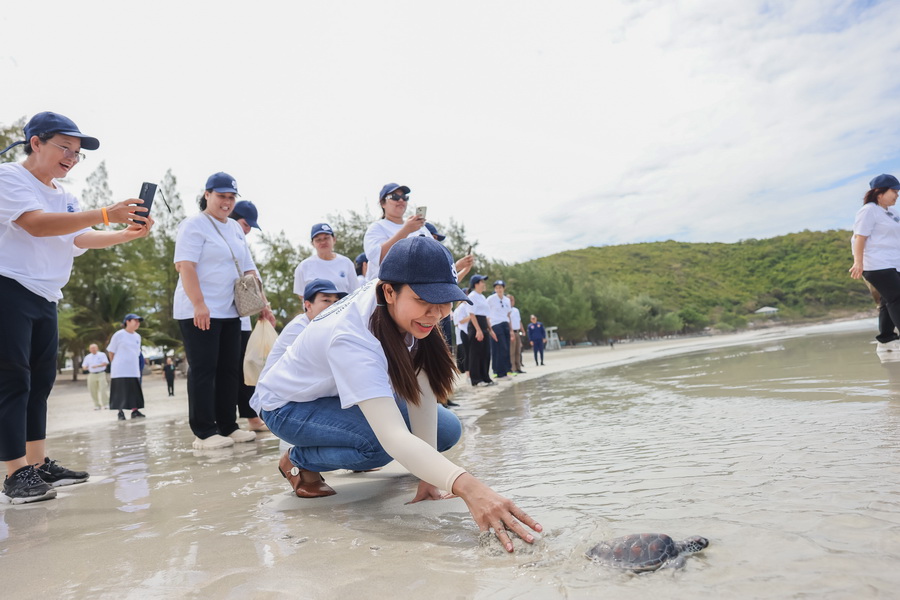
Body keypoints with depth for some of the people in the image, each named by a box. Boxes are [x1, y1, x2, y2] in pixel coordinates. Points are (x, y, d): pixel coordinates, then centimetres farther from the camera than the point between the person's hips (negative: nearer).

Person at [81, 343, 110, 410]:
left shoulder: (102, 355, 4)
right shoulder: (87, 357, 15)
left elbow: (105, 363, -7)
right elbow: (84, 366, 12)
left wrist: (97, 366, -20)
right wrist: (85, 367, -12)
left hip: (101, 374, -4)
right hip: (91, 375, 4)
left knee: (103, 390, -11)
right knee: (93, 391, 2)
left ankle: (105, 404, -7)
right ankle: (97, 405, 12)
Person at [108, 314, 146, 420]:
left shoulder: (137, 336, 11)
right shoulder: (119, 335, -6)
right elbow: (111, 352, 0)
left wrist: (137, 367, 14)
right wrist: (115, 365, 5)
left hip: (133, 370, 5)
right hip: (120, 371, -5)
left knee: (135, 391, 3)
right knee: (121, 391, -2)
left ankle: (135, 410, 8)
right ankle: (121, 412, 6)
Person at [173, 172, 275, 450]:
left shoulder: (235, 228, 17)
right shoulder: (194, 225, -5)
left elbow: (249, 269, 17)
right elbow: (185, 265, -16)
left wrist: (263, 304, 9)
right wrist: (199, 304, -25)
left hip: (229, 311, 7)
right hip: (199, 312, -7)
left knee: (229, 370, 8)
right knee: (203, 371, -4)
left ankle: (228, 426, 17)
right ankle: (204, 433, 1)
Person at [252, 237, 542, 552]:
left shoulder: (404, 310, -20)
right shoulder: (351, 338, -40)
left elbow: (421, 389, -19)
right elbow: (393, 436, -50)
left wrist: (428, 476, -24)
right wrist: (467, 487, -62)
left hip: (345, 394, 7)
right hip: (287, 405, -6)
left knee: (447, 430, -5)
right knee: (380, 443, -35)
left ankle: (368, 457, 19)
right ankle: (299, 461, -4)